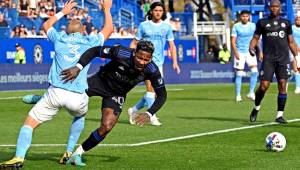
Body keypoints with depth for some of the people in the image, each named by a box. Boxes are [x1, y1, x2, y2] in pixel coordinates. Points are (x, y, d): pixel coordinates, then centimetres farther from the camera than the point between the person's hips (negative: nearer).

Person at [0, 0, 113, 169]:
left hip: (56, 92, -1)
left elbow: (46, 25, 37)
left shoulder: (60, 39, 14)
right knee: (80, 116, 34)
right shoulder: (90, 41, 11)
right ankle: (69, 153, 25)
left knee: (29, 123, 3)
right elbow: (109, 29, 29)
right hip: (78, 96, 1)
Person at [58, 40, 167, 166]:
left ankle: (77, 154, 2)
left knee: (106, 127, -16)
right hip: (100, 81, -1)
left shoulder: (152, 71, -27)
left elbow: (162, 95, -14)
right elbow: (95, 51, -23)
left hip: (116, 94, 1)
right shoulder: (121, 53, -33)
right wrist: (78, 67, -37)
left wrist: (149, 114, -28)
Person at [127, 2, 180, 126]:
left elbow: (172, 45, 10)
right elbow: (134, 43, 6)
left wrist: (175, 62, 1)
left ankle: (134, 110, 23)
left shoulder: (166, 27, 8)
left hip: (159, 63, 4)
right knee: (150, 88, -16)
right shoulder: (144, 25, 1)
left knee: (155, 93, 5)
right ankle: (152, 117, -12)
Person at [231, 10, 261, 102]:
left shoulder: (253, 26, 7)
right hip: (239, 52, -2)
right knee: (239, 74, -3)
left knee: (254, 71, -14)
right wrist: (236, 52, -15)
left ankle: (251, 93, -4)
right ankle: (238, 95, 5)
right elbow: (233, 41, -4)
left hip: (250, 52, 2)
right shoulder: (236, 26, -1)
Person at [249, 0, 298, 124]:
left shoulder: (286, 23, 14)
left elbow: (291, 42, 17)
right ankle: (256, 108, 18)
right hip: (268, 58, -1)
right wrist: (251, 47, -10)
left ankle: (279, 115, -1)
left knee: (282, 85, -7)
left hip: (283, 58, 1)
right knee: (264, 86, -8)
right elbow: (255, 38, 11)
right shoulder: (262, 23, 10)